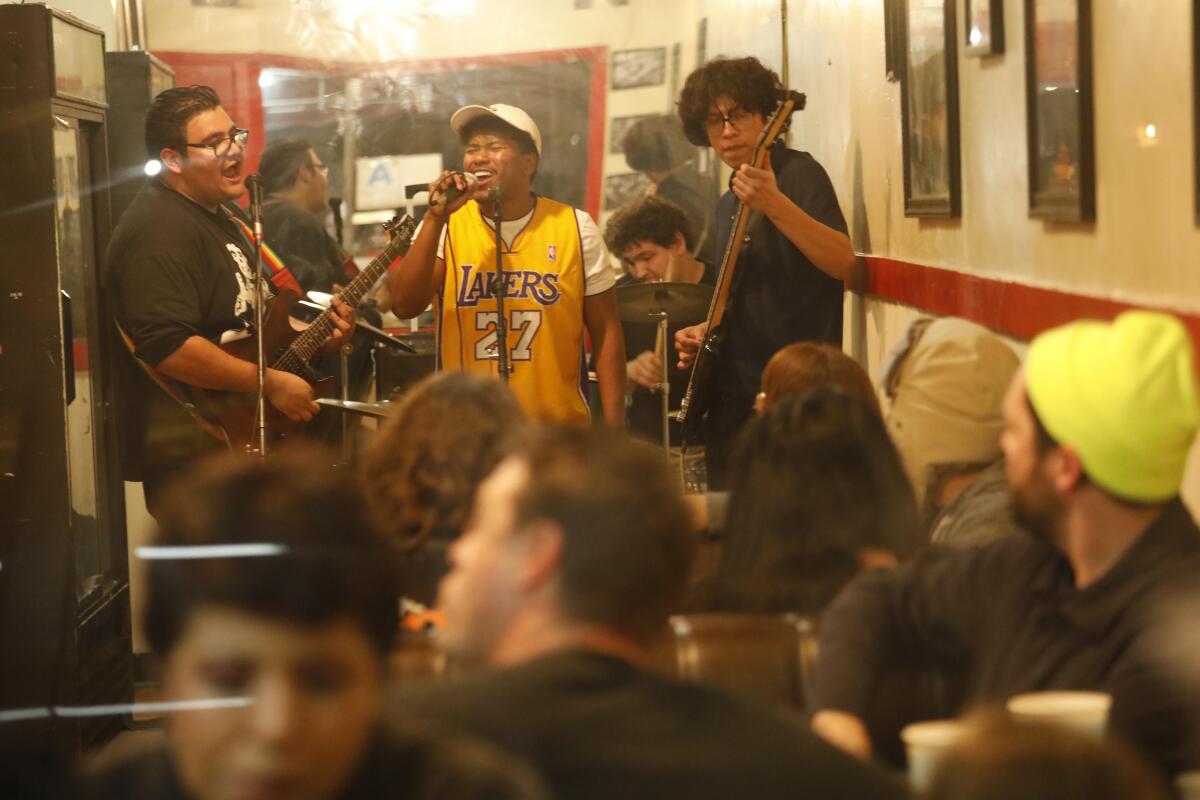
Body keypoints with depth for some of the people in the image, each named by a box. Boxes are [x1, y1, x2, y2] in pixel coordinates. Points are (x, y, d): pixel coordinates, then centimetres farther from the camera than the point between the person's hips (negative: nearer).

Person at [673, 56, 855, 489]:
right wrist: (706, 332, 8)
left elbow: (843, 263, -22)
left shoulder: (798, 173, -7)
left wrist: (775, 205, -33)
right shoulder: (727, 205, 17)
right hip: (730, 400, 8)